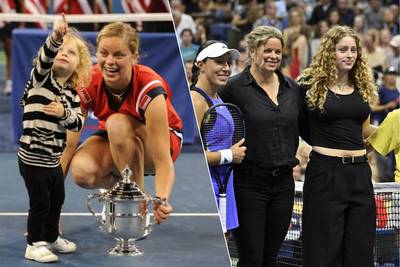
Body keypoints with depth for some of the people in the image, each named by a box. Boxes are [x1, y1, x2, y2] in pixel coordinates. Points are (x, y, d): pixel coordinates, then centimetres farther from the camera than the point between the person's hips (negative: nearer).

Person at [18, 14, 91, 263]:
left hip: (53, 158, 7)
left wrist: (64, 114, -19)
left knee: (57, 199, 19)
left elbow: (78, 122, 0)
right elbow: (45, 57, -30)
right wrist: (56, 37, -46)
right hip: (32, 156, -7)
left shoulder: (72, 93, 6)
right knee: (40, 202, -1)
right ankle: (35, 244, 14)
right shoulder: (41, 78, -10)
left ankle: (51, 238, 38)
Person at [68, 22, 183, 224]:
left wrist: (161, 199, -57)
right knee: (81, 171, -31)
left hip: (156, 142, -3)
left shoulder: (149, 88, -32)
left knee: (118, 123, -36)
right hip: (113, 142, 3)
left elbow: (163, 161, -38)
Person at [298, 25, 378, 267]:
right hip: (326, 171, -5)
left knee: (361, 246, 8)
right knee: (325, 247, 2)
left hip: (359, 170, 5)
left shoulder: (362, 86, 11)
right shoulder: (311, 85, -4)